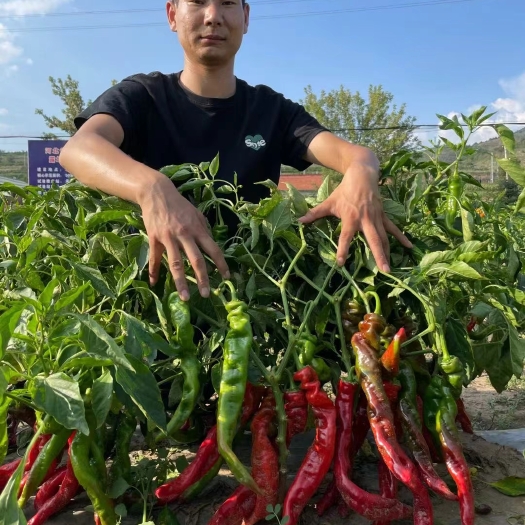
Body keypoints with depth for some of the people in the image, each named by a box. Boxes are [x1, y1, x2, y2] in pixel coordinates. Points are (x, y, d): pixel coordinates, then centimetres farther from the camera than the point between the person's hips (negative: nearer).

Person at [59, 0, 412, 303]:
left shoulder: (272, 109, 7)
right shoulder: (140, 96, 1)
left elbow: (354, 153, -7)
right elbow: (78, 148, -19)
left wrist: (361, 173, -32)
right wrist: (152, 188, -40)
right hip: (154, 281, -3)